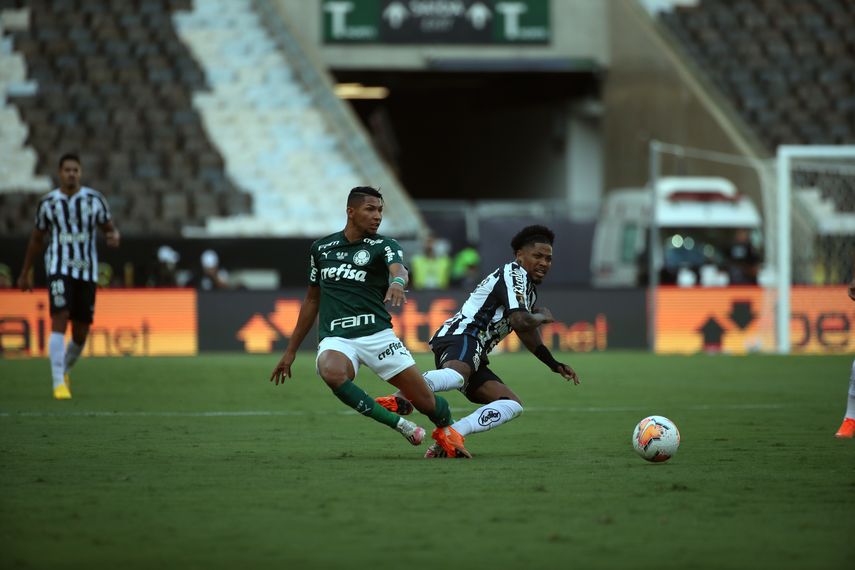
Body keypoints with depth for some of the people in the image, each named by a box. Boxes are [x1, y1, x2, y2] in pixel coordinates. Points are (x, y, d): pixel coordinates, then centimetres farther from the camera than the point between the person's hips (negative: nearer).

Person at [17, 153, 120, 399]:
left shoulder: (95, 199, 3)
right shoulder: (48, 202, 3)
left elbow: (109, 227, 11)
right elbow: (36, 239, 15)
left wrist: (114, 236, -15)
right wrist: (25, 273, 18)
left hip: (87, 272, 2)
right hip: (59, 269, -2)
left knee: (81, 332, 6)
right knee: (59, 321, -19)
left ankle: (64, 369, 35)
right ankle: (59, 383, -20)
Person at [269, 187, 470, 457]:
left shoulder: (384, 246, 3)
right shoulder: (321, 248, 12)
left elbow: (398, 268, -22)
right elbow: (312, 300, 23)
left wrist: (397, 283, -48)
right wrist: (290, 351, 22)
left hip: (376, 334, -1)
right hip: (335, 339, 1)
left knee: (426, 402, -4)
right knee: (331, 372, -36)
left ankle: (447, 428, 34)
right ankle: (399, 423, -22)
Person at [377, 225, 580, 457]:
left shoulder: (529, 289, 30)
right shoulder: (513, 274, -1)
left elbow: (528, 336, 44)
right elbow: (520, 322, -17)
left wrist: (556, 366, 44)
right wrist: (543, 317, 4)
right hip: (462, 337, -10)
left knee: (513, 405, 2)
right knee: (457, 375, -42)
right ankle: (399, 398, -69)